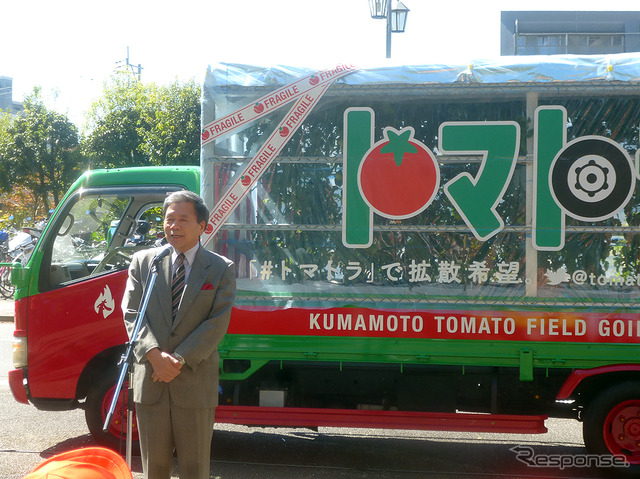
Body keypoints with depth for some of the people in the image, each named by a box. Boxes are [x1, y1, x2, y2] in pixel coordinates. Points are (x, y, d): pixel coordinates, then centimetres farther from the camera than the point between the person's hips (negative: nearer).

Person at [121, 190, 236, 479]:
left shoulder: (221, 269, 1)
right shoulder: (142, 261, 7)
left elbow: (217, 323, -6)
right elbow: (132, 313, 1)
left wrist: (179, 360, -15)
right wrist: (154, 355, -15)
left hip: (196, 382, -2)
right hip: (149, 380, 2)